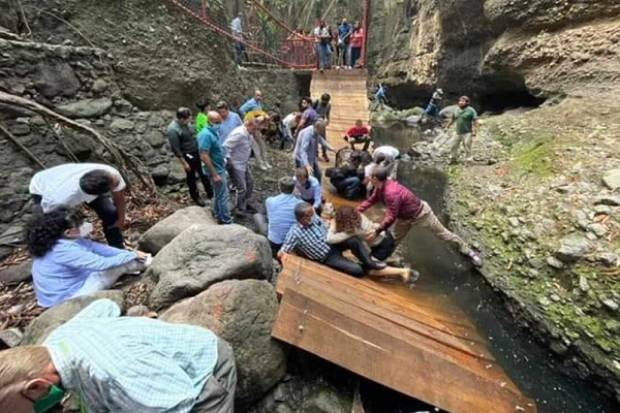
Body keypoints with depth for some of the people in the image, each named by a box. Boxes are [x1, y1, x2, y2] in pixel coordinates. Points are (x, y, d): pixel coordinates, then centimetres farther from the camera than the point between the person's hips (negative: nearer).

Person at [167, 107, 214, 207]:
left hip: (197, 152, 7)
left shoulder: (185, 123, -1)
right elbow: (176, 149, -20)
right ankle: (196, 197, 29)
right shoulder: (173, 130, -24)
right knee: (191, 177, 11)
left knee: (204, 173, 18)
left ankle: (210, 193, 34)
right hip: (188, 156, -7)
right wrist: (184, 163, -17)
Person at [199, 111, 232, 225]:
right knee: (223, 196, 0)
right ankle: (226, 221, 12)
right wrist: (214, 174, -25)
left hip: (220, 168, 10)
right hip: (216, 171, -10)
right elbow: (204, 156, -27)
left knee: (219, 194, 21)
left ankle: (219, 216, 36)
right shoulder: (206, 135, -25)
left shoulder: (214, 131, 4)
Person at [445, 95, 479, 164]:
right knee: (454, 146, 13)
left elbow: (475, 122, -11)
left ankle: (468, 161, 2)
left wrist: (474, 132, -17)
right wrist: (447, 126, 27)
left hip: (467, 133, -6)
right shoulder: (457, 110, 8)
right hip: (458, 132, 6)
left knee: (467, 148, -6)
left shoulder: (471, 111, -9)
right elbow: (452, 119, 23)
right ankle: (453, 159, 29)